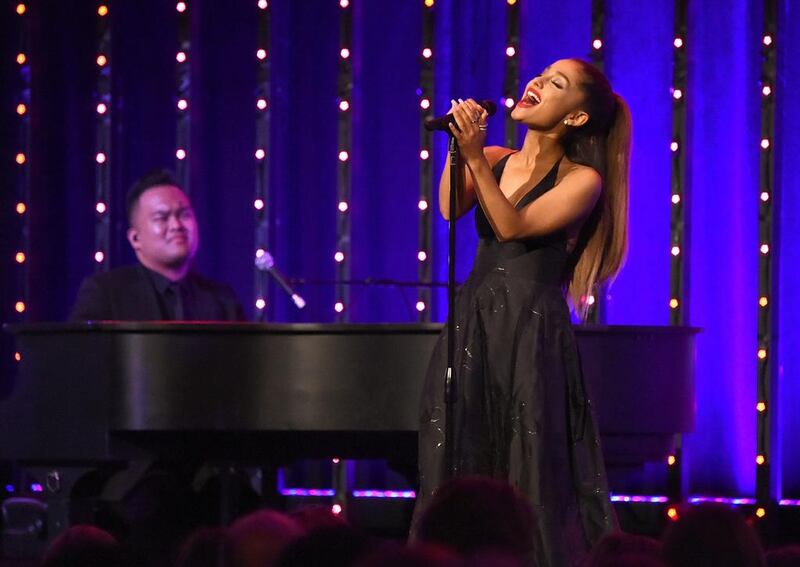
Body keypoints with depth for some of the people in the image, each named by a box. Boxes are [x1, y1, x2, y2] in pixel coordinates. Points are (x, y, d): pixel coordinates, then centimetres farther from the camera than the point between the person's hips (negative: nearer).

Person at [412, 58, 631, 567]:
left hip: (533, 333, -5)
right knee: (458, 475, 2)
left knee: (533, 482, -3)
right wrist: (460, 147, -16)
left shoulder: (583, 180, -2)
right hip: (472, 328, 5)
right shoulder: (495, 162, 12)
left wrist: (475, 157, -20)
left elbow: (514, 226, -15)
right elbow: (450, 209, -7)